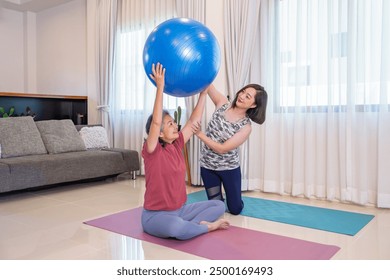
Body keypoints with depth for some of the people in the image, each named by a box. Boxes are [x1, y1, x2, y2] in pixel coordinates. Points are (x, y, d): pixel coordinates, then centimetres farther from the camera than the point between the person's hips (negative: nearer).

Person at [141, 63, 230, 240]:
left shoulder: (176, 145, 2)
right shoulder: (152, 150, -15)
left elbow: (194, 121, 4)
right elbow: (156, 121, -31)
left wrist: (204, 90, 1)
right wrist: (160, 87, -34)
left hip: (180, 210, 7)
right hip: (155, 215, -7)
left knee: (219, 205, 0)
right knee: (175, 227, -39)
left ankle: (188, 227, -15)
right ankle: (207, 226, -11)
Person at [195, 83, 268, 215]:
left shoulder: (246, 127, -18)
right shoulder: (222, 103, -9)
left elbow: (222, 149, -22)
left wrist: (199, 133, -26)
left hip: (229, 168, -2)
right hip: (207, 165, 2)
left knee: (235, 209, 11)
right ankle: (219, 195, 43)